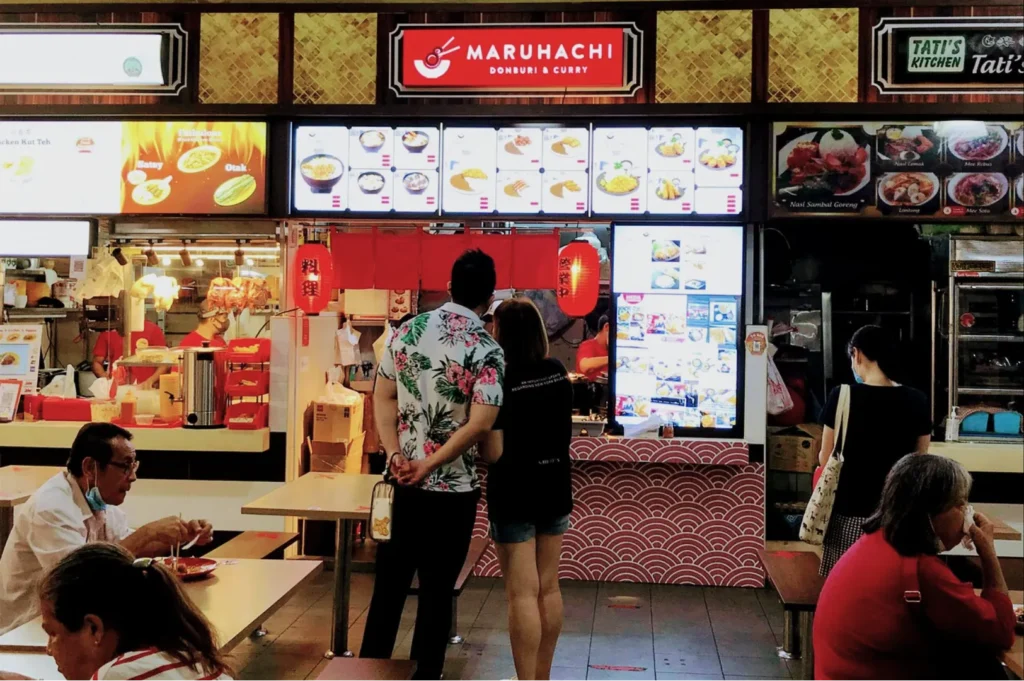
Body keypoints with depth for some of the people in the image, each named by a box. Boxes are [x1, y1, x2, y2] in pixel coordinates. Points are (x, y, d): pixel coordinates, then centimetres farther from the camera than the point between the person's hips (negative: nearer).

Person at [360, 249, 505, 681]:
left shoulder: (407, 331, 3)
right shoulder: (487, 350, -12)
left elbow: (382, 397, 3)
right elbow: (480, 424, -20)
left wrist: (395, 455, -4)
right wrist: (428, 466, -15)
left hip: (401, 482, 5)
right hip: (452, 490, -4)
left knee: (389, 584, 16)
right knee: (436, 592, 8)